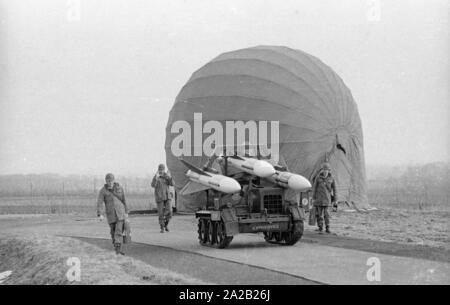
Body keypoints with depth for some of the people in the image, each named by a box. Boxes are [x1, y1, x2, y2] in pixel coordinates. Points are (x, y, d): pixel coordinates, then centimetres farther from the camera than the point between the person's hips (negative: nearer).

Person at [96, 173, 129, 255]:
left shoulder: (119, 188, 1)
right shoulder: (103, 190, -5)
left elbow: (124, 200, 8)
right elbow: (99, 203, -12)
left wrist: (126, 212, 8)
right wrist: (99, 214, -24)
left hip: (120, 212, 0)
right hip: (110, 213, 0)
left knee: (119, 230, -13)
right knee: (113, 232, 6)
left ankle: (118, 249, -17)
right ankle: (117, 248, 22)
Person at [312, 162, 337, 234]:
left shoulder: (331, 179, -1)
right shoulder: (318, 178, -3)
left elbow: (334, 189, 4)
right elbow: (314, 188, 1)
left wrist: (335, 200, 3)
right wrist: (313, 198, -2)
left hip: (327, 199, 0)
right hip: (319, 198, 0)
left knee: (326, 214, -5)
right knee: (319, 214, 0)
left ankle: (327, 228, 6)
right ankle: (320, 229, 8)